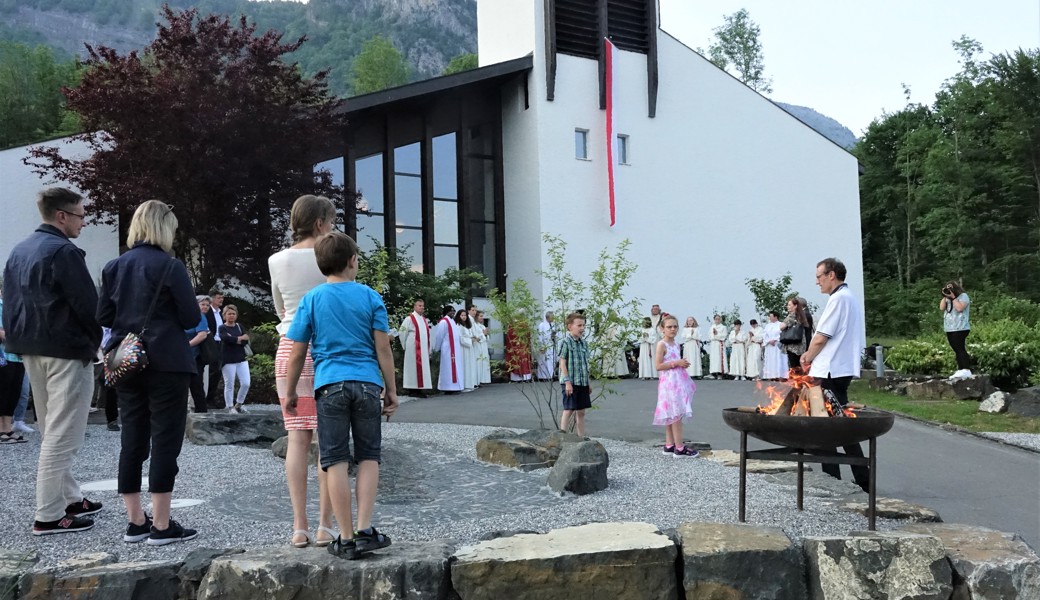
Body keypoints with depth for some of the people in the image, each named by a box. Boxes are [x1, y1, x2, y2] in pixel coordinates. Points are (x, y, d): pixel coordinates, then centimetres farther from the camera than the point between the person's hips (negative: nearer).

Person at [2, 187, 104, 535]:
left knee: (51, 433, 17)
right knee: (61, 436, -4)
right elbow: (88, 305, -16)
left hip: (32, 351, 10)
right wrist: (95, 341, -1)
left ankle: (70, 499, 26)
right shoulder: (64, 252, -15)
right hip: (67, 352, -9)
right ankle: (49, 516, -1)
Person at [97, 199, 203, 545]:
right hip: (167, 365, -6)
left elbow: (103, 316, 8)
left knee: (132, 441, 11)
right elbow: (191, 317, -10)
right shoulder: (170, 267, -11)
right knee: (165, 441, -1)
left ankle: (135, 522, 18)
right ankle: (161, 526, 2)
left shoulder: (113, 267, 6)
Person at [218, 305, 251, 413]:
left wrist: (234, 340, -13)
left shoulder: (239, 326, 13)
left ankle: (239, 404, 18)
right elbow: (227, 339, -20)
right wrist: (240, 338, -11)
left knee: (246, 384, 0)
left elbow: (246, 341, 1)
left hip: (241, 358, 5)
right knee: (229, 385, -2)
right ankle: (230, 407, 9)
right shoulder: (222, 328, 0)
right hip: (228, 360, -4)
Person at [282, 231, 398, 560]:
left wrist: (290, 393, 14)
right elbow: (383, 348, 0)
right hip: (368, 384, 0)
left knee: (337, 461, 2)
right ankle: (365, 530, 2)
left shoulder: (311, 299, 4)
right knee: (368, 457, 10)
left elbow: (297, 353, 3)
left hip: (330, 385, 0)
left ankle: (346, 539, 5)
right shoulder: (370, 297, 3)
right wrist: (391, 390, 8)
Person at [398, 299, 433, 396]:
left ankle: (421, 389, 11)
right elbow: (402, 332, -5)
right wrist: (405, 346, 0)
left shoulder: (424, 319, 15)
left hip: (424, 349, 7)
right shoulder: (410, 319, -6)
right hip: (413, 349, -7)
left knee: (423, 369, 6)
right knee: (414, 368, -5)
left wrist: (428, 349, 15)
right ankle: (414, 390, -1)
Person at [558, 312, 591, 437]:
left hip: (583, 383, 7)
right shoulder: (566, 342, -11)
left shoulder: (584, 343, 11)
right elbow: (562, 363, -12)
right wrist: (567, 382, -17)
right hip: (570, 383, -7)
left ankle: (581, 437, 16)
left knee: (581, 412, 10)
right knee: (569, 410, -3)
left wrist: (588, 383, 17)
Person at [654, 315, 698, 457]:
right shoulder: (661, 344, -11)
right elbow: (658, 366, -18)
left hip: (678, 381, 9)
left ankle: (669, 445, 17)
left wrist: (683, 364, 5)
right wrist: (676, 363, -19)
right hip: (669, 382, -9)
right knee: (676, 414, -10)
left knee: (671, 415, 11)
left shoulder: (676, 344, 14)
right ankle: (679, 448, -8)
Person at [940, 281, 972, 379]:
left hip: (960, 328, -8)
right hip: (949, 328, 8)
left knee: (960, 349, -14)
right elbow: (941, 308, 4)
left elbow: (959, 308, -19)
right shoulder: (948, 298, 18)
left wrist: (953, 297, -13)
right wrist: (945, 297, 0)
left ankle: (967, 370, -16)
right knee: (956, 350, 6)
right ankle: (960, 370, 7)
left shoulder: (963, 296, -3)